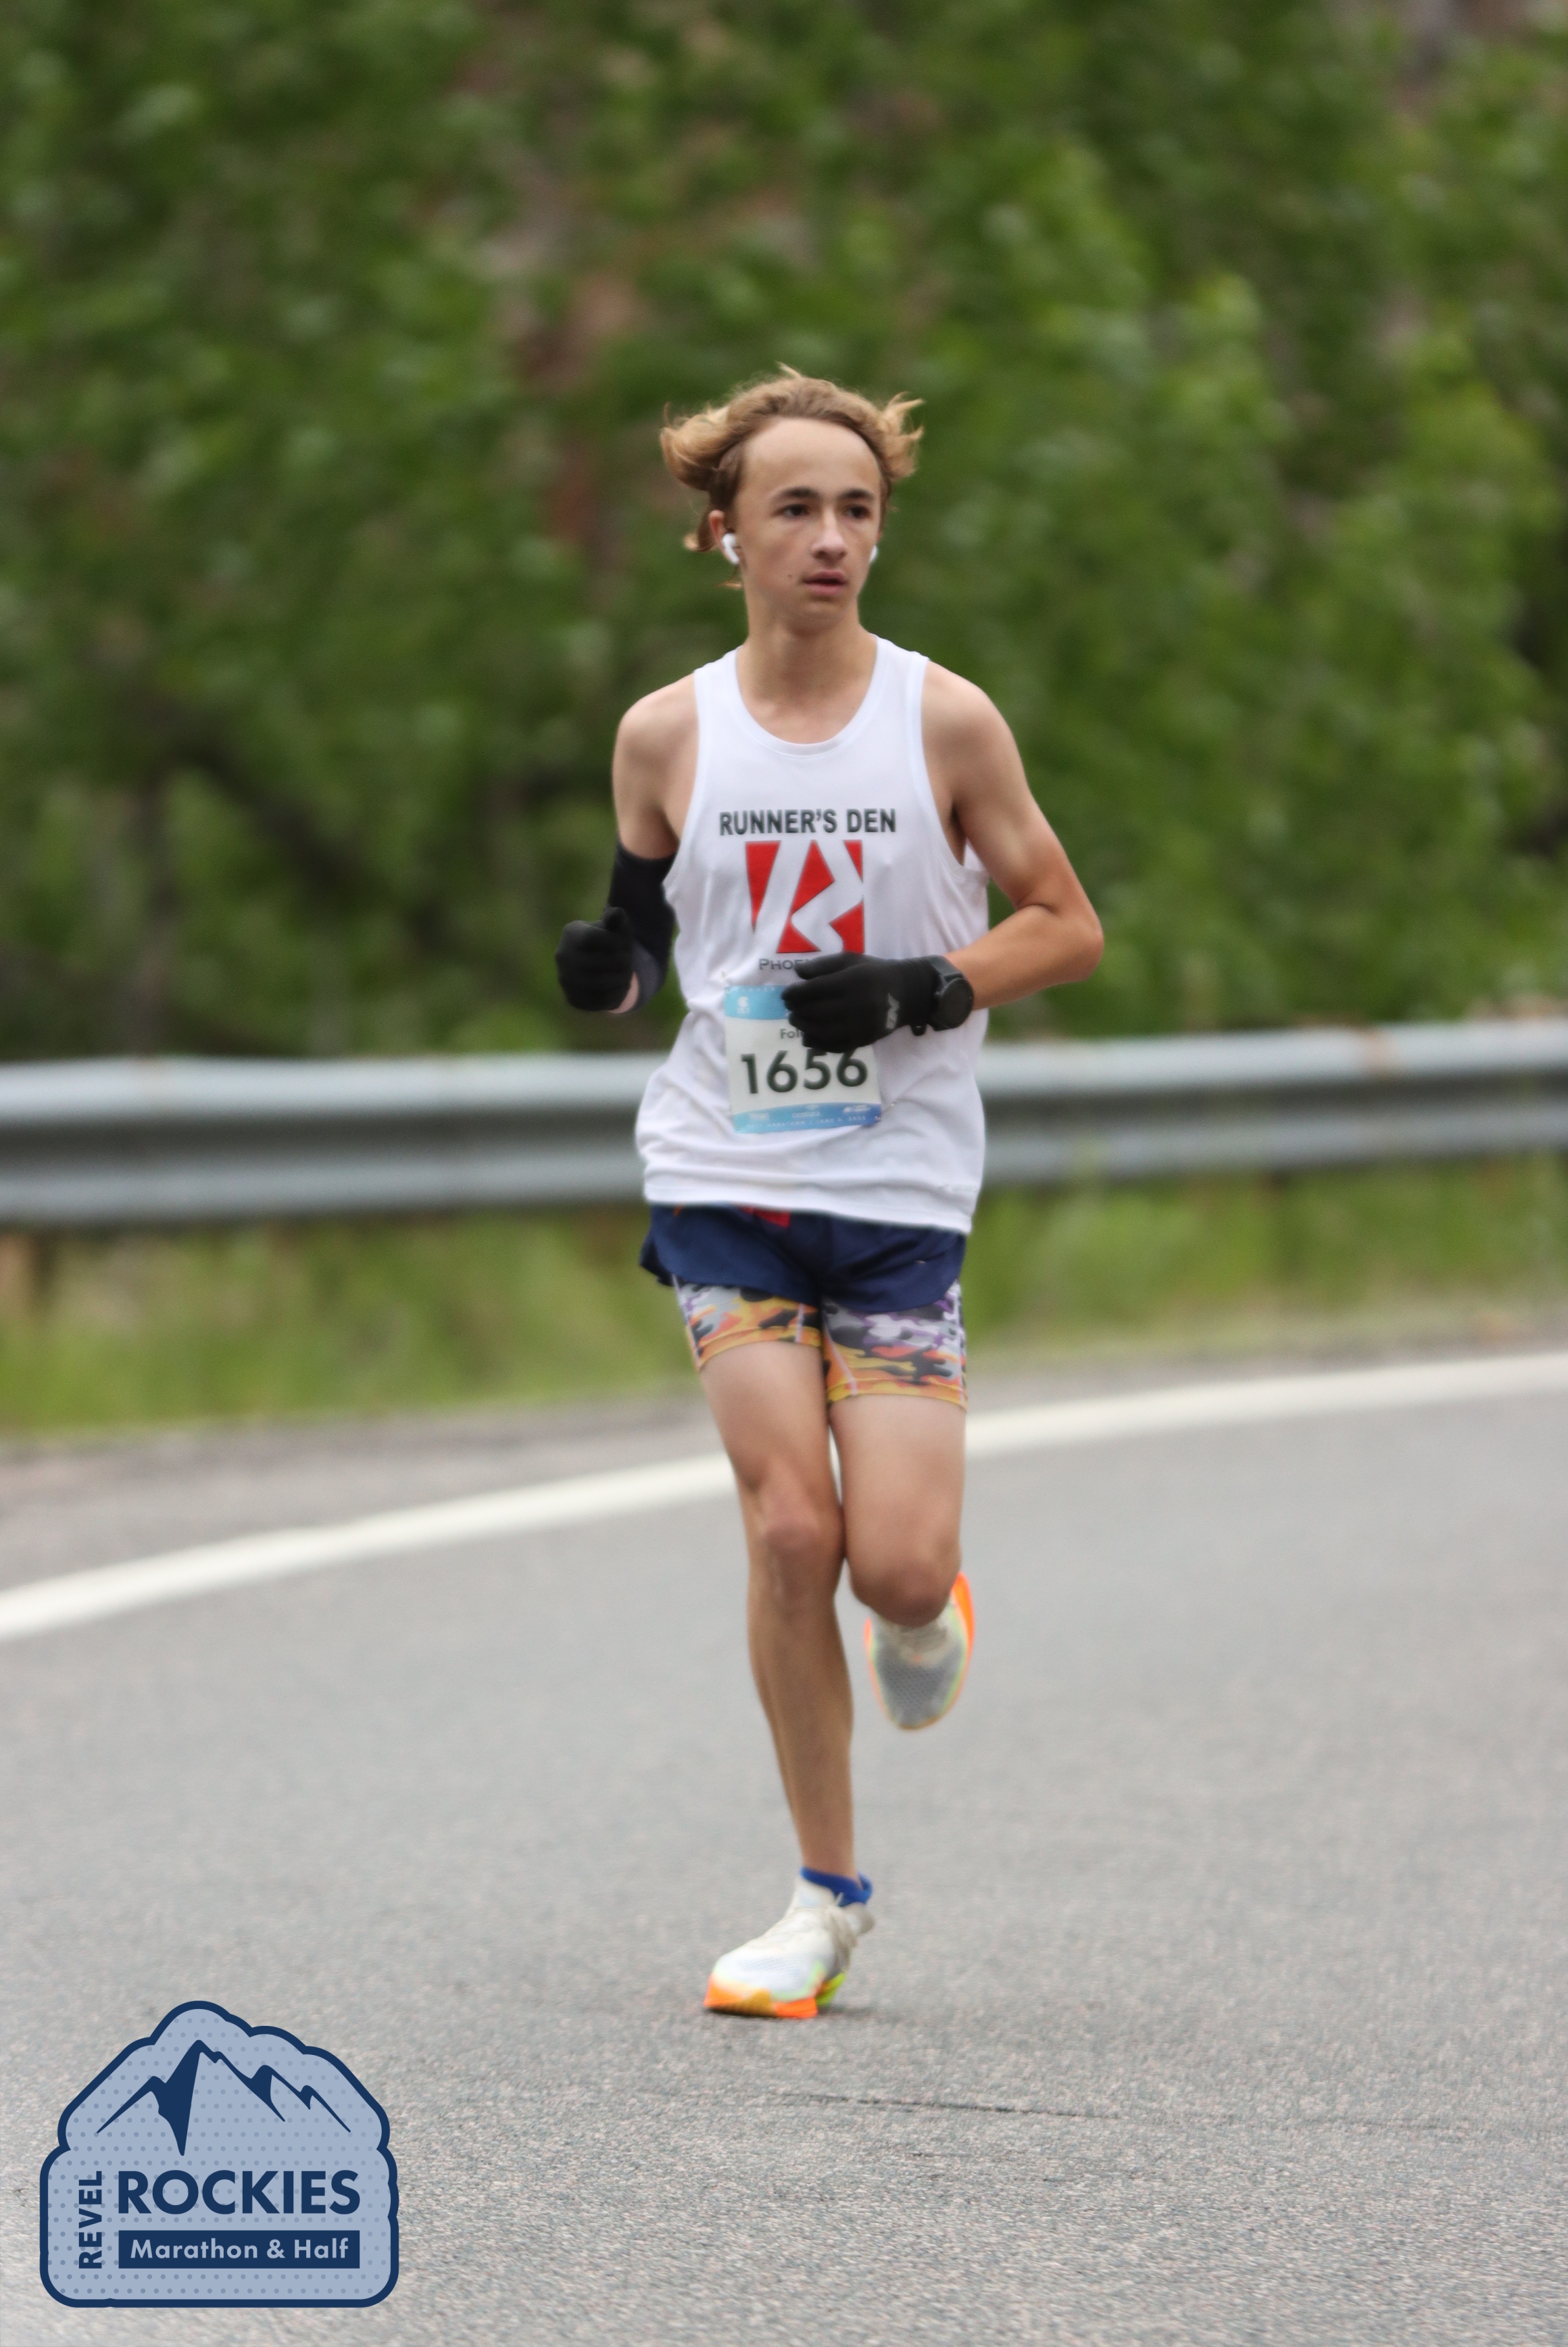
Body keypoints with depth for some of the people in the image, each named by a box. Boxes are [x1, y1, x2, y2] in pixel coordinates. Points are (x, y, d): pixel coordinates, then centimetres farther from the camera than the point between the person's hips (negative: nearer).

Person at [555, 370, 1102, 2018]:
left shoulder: (944, 721, -3)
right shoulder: (668, 735, 2)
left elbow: (1067, 924, 3)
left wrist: (924, 988, -14)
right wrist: (606, 966, -10)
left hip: (899, 1193, -1)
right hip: (726, 1182, 1)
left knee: (898, 1565, -11)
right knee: (789, 1528, -12)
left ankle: (922, 1618, 28)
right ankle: (826, 1896, 3)